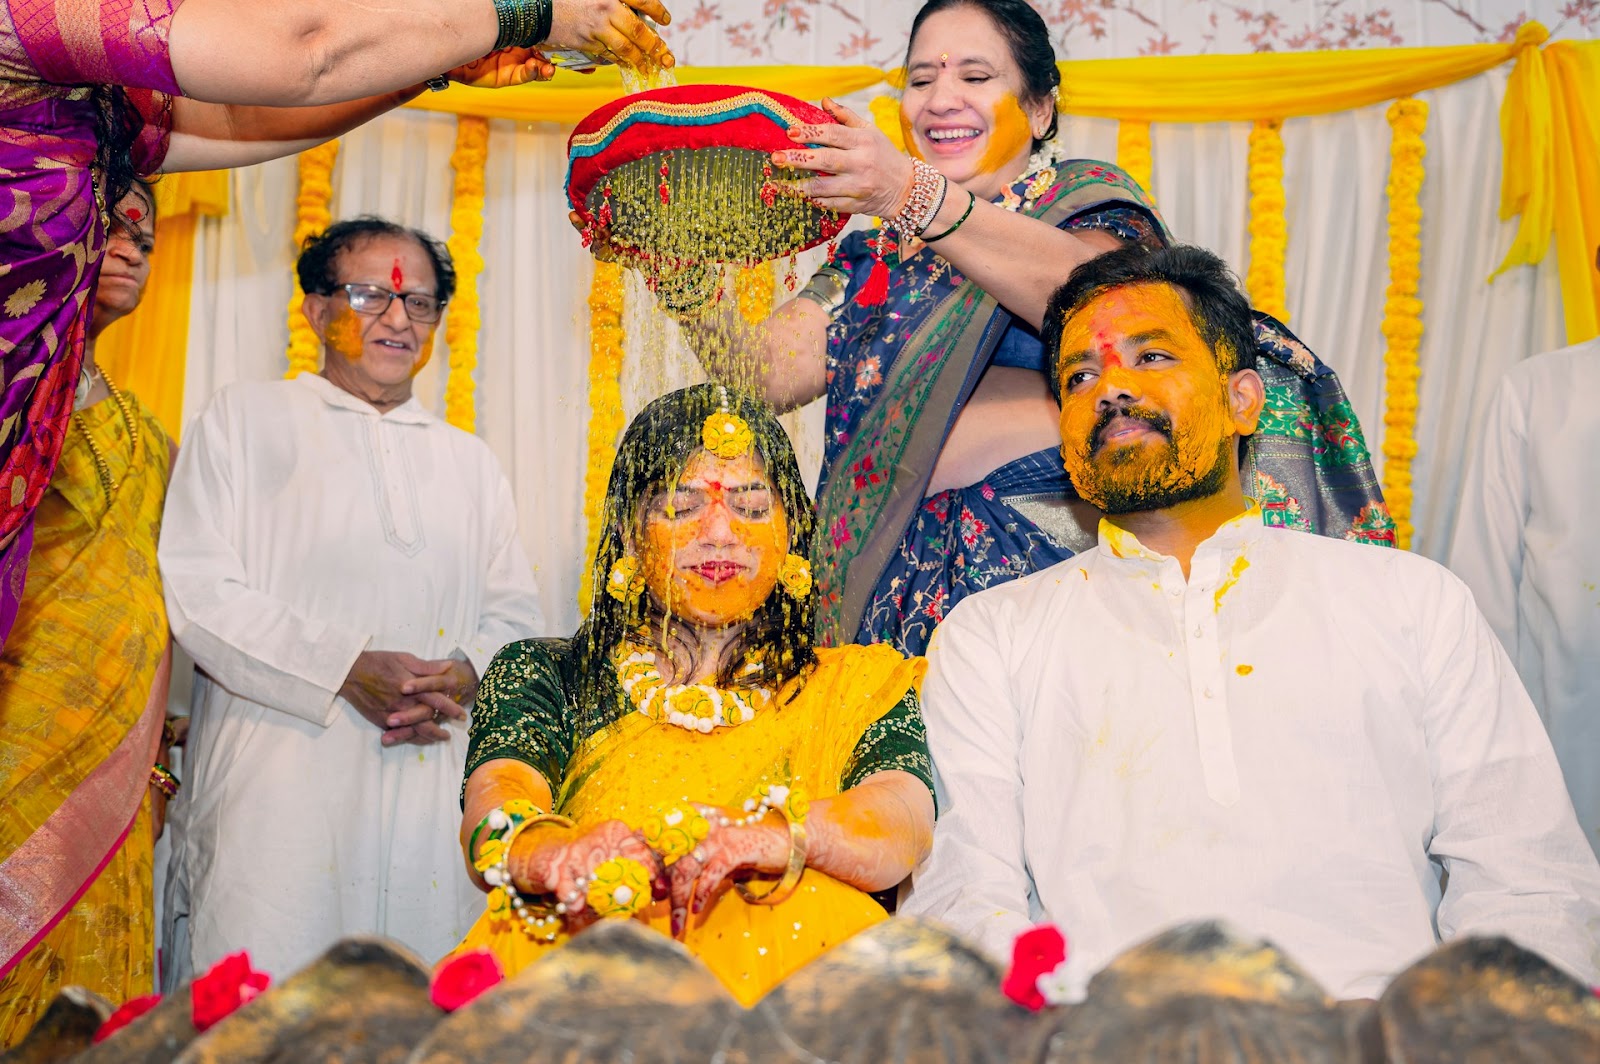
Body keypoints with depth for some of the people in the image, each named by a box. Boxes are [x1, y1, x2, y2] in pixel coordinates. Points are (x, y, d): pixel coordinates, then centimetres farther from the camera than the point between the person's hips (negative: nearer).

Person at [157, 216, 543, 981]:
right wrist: (347, 669, -12)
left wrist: (461, 676, -7)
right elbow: (196, 588, -2)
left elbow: (514, 615, 17)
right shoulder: (245, 418, 10)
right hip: (279, 784, -3)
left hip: (430, 794, 3)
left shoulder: (470, 462, 22)